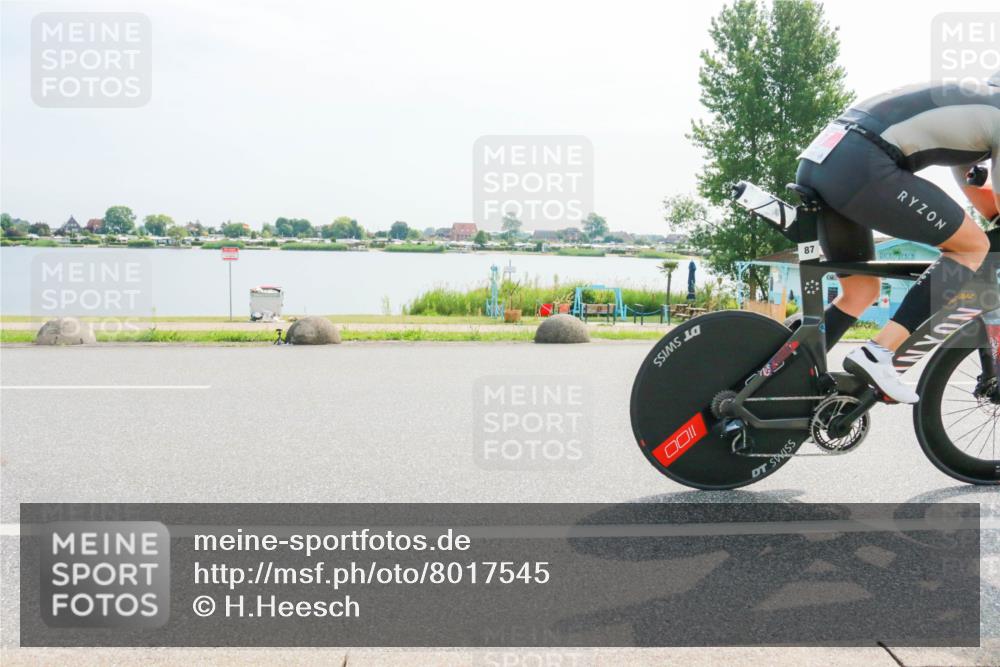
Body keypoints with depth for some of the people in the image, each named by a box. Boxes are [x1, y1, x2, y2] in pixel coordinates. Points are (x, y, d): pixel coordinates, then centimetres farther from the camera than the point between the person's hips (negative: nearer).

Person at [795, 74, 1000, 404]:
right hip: (858, 167, -9)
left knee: (861, 291, 20)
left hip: (816, 161, 9)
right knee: (973, 245, 3)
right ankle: (878, 355, -8)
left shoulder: (968, 104, 34)